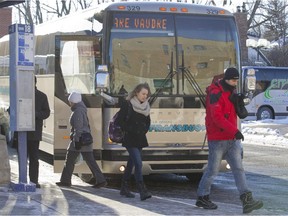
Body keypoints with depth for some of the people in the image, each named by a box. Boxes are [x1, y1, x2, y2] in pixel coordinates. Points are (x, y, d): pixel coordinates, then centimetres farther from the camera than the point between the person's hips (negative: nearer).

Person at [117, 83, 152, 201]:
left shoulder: (146, 107, 11)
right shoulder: (127, 105, -8)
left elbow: (147, 122, 21)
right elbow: (120, 120, -10)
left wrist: (144, 131, 5)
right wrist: (131, 130, -13)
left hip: (140, 139, 7)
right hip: (130, 139, -7)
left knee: (131, 163, 13)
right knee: (138, 163, -16)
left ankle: (124, 188, 24)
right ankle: (142, 191, -20)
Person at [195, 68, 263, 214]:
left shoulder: (231, 92, 14)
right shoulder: (215, 93, -14)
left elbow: (239, 113, 16)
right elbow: (217, 117, -24)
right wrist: (234, 131, -28)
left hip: (232, 139, 8)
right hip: (218, 140, -8)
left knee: (238, 168, 0)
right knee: (213, 170, 1)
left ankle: (247, 201, -6)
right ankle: (202, 198, 17)